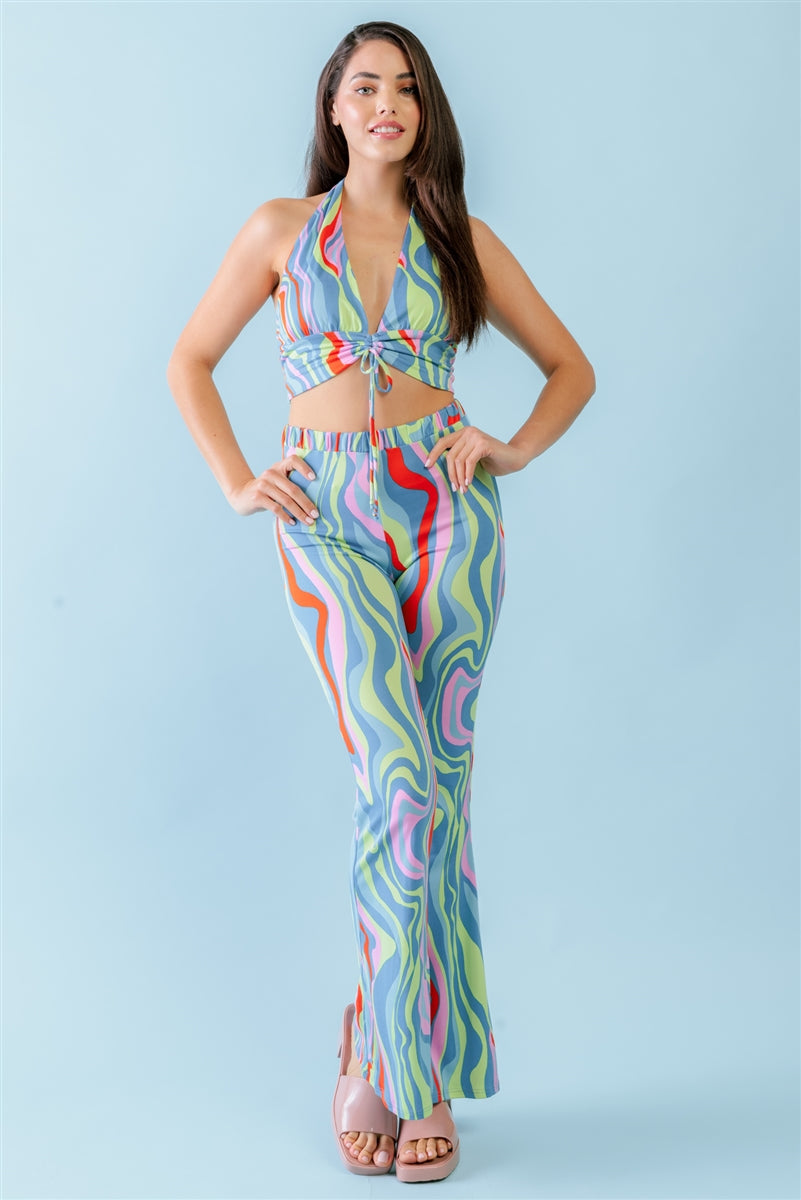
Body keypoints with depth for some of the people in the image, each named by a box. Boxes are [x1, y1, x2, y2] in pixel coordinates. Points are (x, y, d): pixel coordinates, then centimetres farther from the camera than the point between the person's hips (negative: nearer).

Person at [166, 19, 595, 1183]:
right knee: (400, 782, -14)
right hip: (329, 517, -1)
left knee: (438, 786, 0)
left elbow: (571, 365, 19)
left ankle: (413, 1057, 12)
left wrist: (513, 451, 2)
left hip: (444, 508, 2)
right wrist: (236, 484, 4)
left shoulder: (462, 239, 12)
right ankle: (388, 1047, 2)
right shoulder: (282, 228, 10)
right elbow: (191, 361, 16)